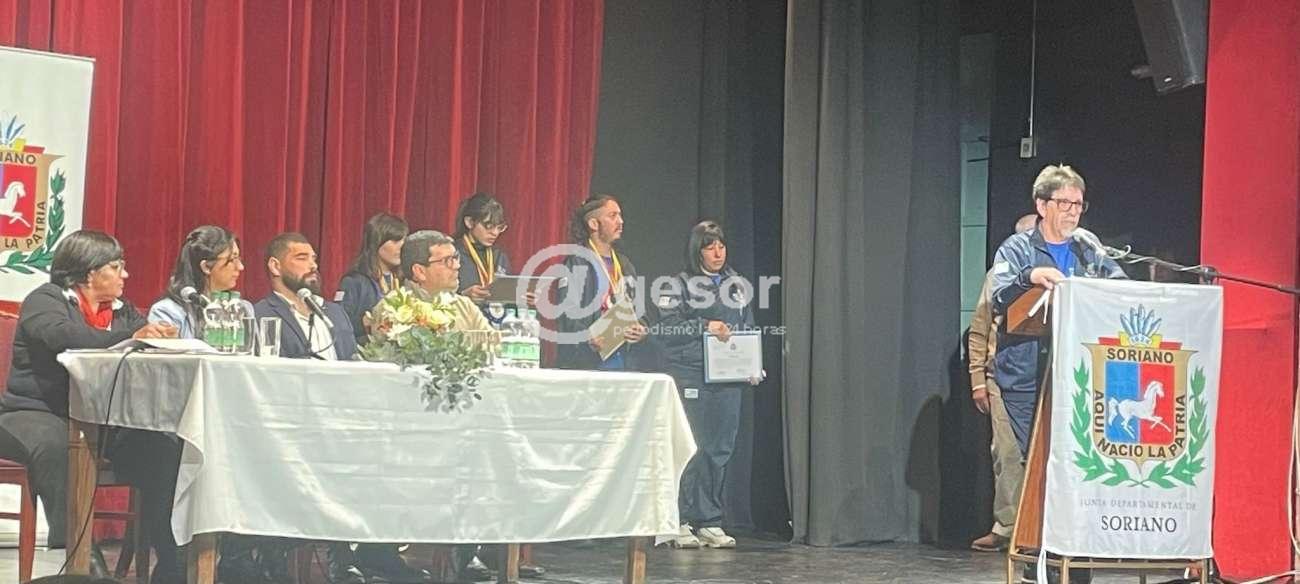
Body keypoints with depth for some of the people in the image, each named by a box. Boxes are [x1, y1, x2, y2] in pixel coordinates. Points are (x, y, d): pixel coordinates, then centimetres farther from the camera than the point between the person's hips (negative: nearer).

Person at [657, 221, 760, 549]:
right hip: (691, 377, -5)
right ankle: (682, 522, -4)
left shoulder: (737, 285, 17)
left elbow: (748, 329, 19)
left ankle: (710, 523, 10)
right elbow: (668, 325, -8)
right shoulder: (680, 284, 1)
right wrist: (705, 327, -17)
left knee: (721, 449, 4)